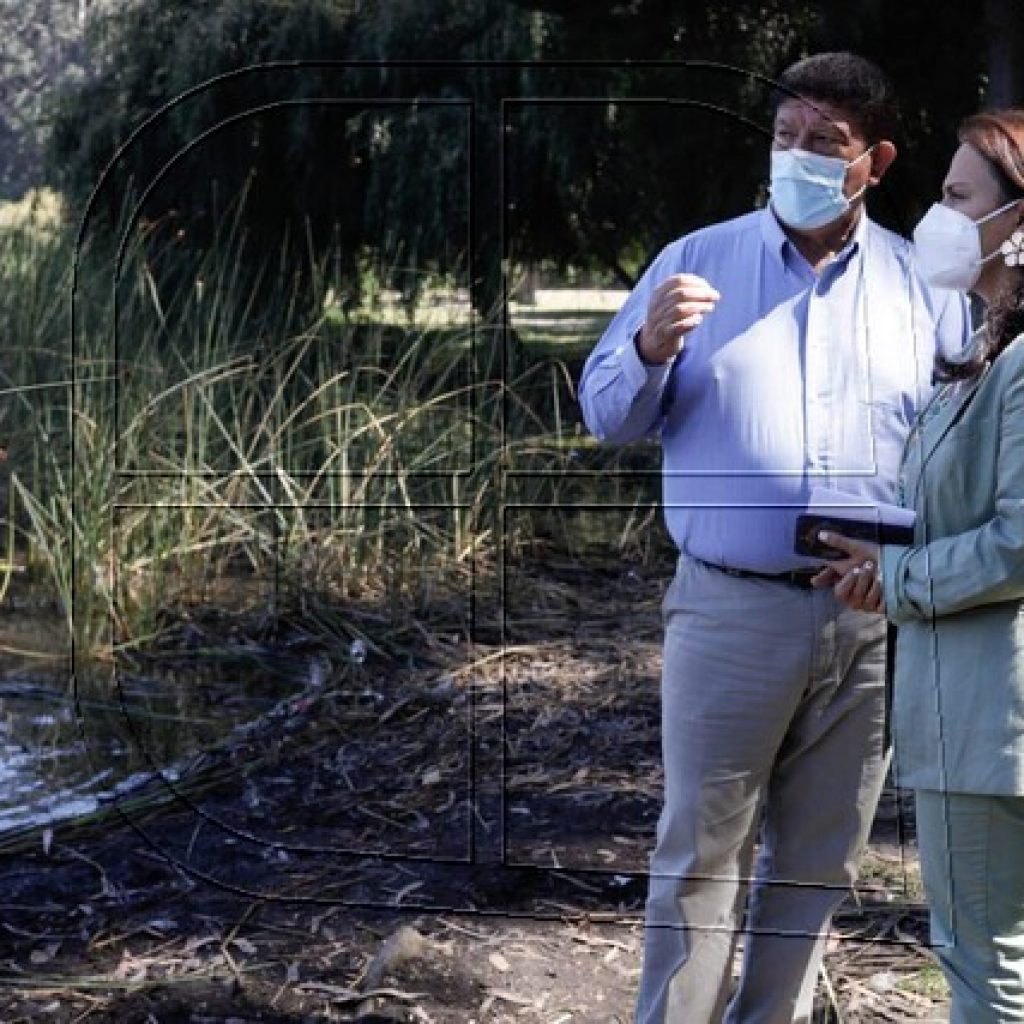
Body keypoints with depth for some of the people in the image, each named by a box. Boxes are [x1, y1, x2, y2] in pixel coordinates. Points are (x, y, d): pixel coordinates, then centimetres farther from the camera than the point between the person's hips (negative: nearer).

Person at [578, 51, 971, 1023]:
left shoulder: (926, 282, 6)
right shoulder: (697, 261, 2)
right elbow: (606, 415, 4)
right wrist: (651, 347, -17)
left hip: (874, 619, 2)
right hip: (731, 609, -2)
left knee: (819, 860, 14)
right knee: (702, 850, 3)